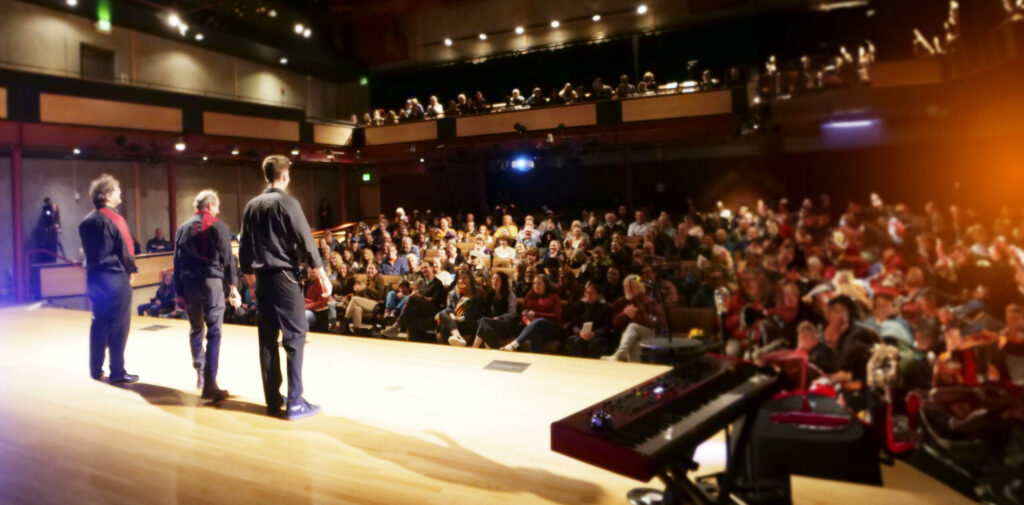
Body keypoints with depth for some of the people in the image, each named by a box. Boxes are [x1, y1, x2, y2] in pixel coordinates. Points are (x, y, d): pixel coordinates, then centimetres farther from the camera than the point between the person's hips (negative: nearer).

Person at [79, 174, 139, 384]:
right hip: (116, 278, -7)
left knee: (98, 323, 15)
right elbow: (125, 249, -12)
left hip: (94, 278, 7)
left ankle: (96, 369, 22)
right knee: (118, 326, -1)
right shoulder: (114, 219, -13)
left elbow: (87, 250, 14)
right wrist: (131, 271, 1)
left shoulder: (86, 221, 9)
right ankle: (117, 372, 2)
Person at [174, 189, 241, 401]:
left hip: (189, 283, 5)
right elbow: (227, 259, -6)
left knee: (195, 329, 18)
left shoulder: (183, 228, 10)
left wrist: (179, 291, 15)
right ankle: (209, 384, -7)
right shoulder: (218, 227, -3)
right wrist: (233, 287, -2)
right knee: (214, 332, -3)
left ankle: (200, 374, 28)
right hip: (212, 282, -5)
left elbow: (177, 261, 11)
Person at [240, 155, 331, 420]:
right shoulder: (287, 203, -9)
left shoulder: (251, 206, 10)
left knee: (267, 339, 10)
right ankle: (294, 402, -3)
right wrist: (322, 276, -10)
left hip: (262, 278, 7)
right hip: (285, 276, -6)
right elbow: (306, 242, -14)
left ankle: (273, 399, 16)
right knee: (294, 337, -2)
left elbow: (244, 247, 14)